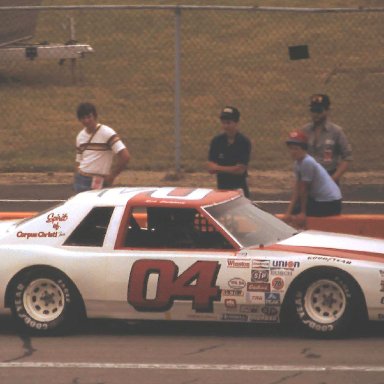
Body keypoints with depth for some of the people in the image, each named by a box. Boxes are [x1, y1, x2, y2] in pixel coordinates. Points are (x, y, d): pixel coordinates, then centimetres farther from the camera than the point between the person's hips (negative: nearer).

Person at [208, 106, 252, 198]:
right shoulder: (216, 141, 0)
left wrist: (218, 168, -9)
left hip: (239, 188, -3)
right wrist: (232, 169, -18)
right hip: (222, 188, 3)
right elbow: (211, 168, -4)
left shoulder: (244, 142, -9)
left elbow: (241, 169, -14)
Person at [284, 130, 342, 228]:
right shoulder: (297, 163, 7)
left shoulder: (307, 162, -21)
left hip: (328, 205, -10)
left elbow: (304, 189, -16)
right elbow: (296, 189, 4)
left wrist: (303, 212, -11)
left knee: (296, 211, -10)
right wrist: (288, 211, -3)